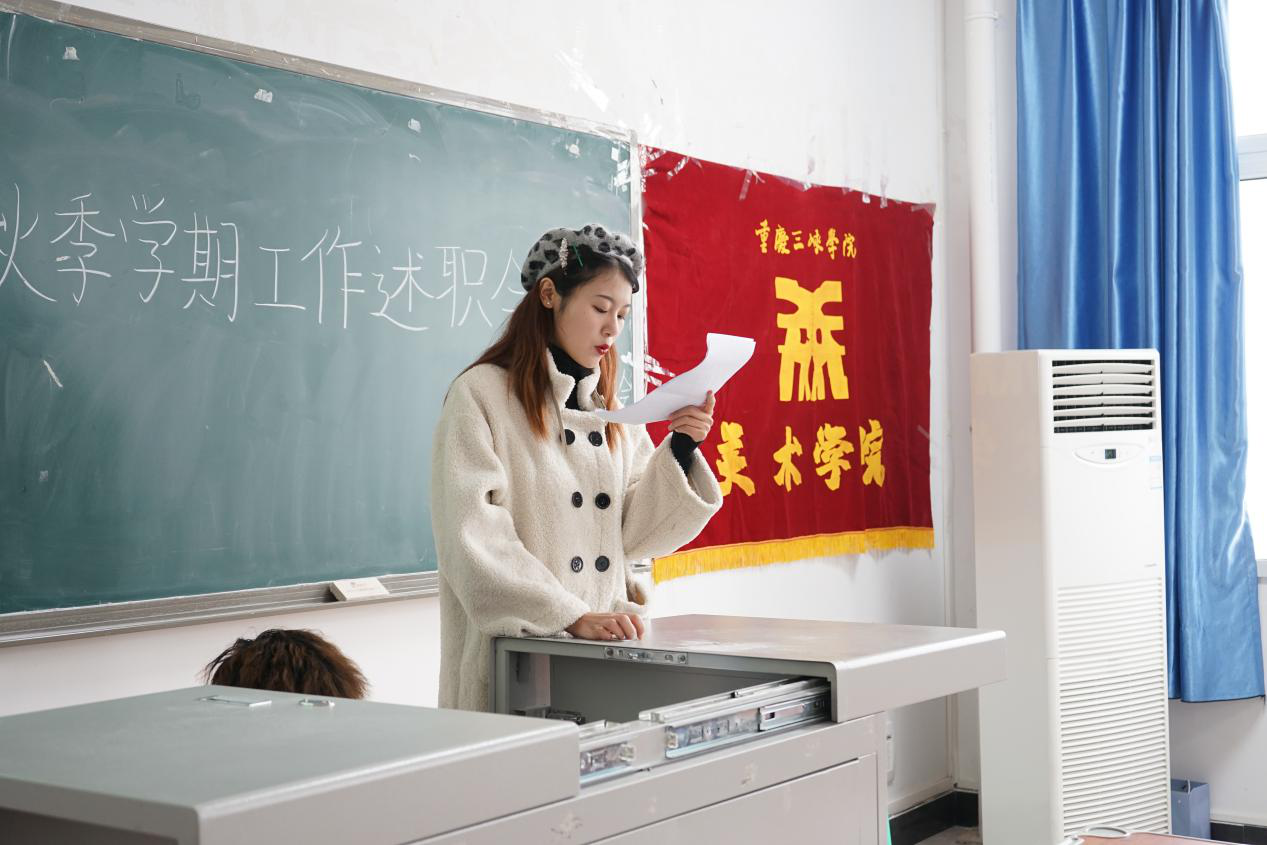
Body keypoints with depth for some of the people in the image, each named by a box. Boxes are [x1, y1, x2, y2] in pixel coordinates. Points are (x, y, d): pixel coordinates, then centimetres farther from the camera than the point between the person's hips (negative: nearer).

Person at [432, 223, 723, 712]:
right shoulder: (481, 395, -6)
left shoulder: (611, 409, 13)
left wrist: (681, 450, -5)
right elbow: (476, 541, -15)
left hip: (604, 651, 5)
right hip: (514, 655, -5)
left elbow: (634, 536, 8)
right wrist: (571, 617, -22)